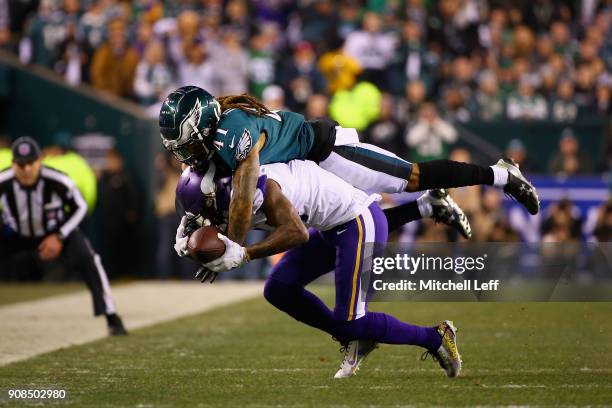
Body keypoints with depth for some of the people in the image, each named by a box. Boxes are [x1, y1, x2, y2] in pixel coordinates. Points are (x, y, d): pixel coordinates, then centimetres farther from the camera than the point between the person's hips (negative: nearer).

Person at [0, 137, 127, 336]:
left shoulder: (57, 181, -31)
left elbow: (80, 207, -13)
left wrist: (59, 237, -19)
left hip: (57, 231, -2)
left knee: (87, 258, -25)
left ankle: (112, 318, -16)